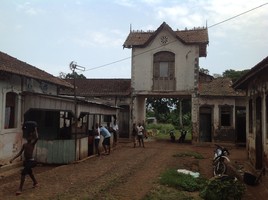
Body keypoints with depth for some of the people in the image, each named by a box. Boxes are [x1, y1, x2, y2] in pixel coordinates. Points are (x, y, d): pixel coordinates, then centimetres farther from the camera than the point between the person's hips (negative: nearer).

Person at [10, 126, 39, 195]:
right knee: (29, 172, 24)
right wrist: (13, 159, 8)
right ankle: (35, 183, 47)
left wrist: (35, 130, -15)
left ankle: (20, 189, -17)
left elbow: (36, 138, -28)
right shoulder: (24, 144, 8)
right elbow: (20, 153, 14)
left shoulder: (32, 144, -8)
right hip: (26, 161, 8)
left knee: (23, 173, -20)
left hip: (31, 161, -8)